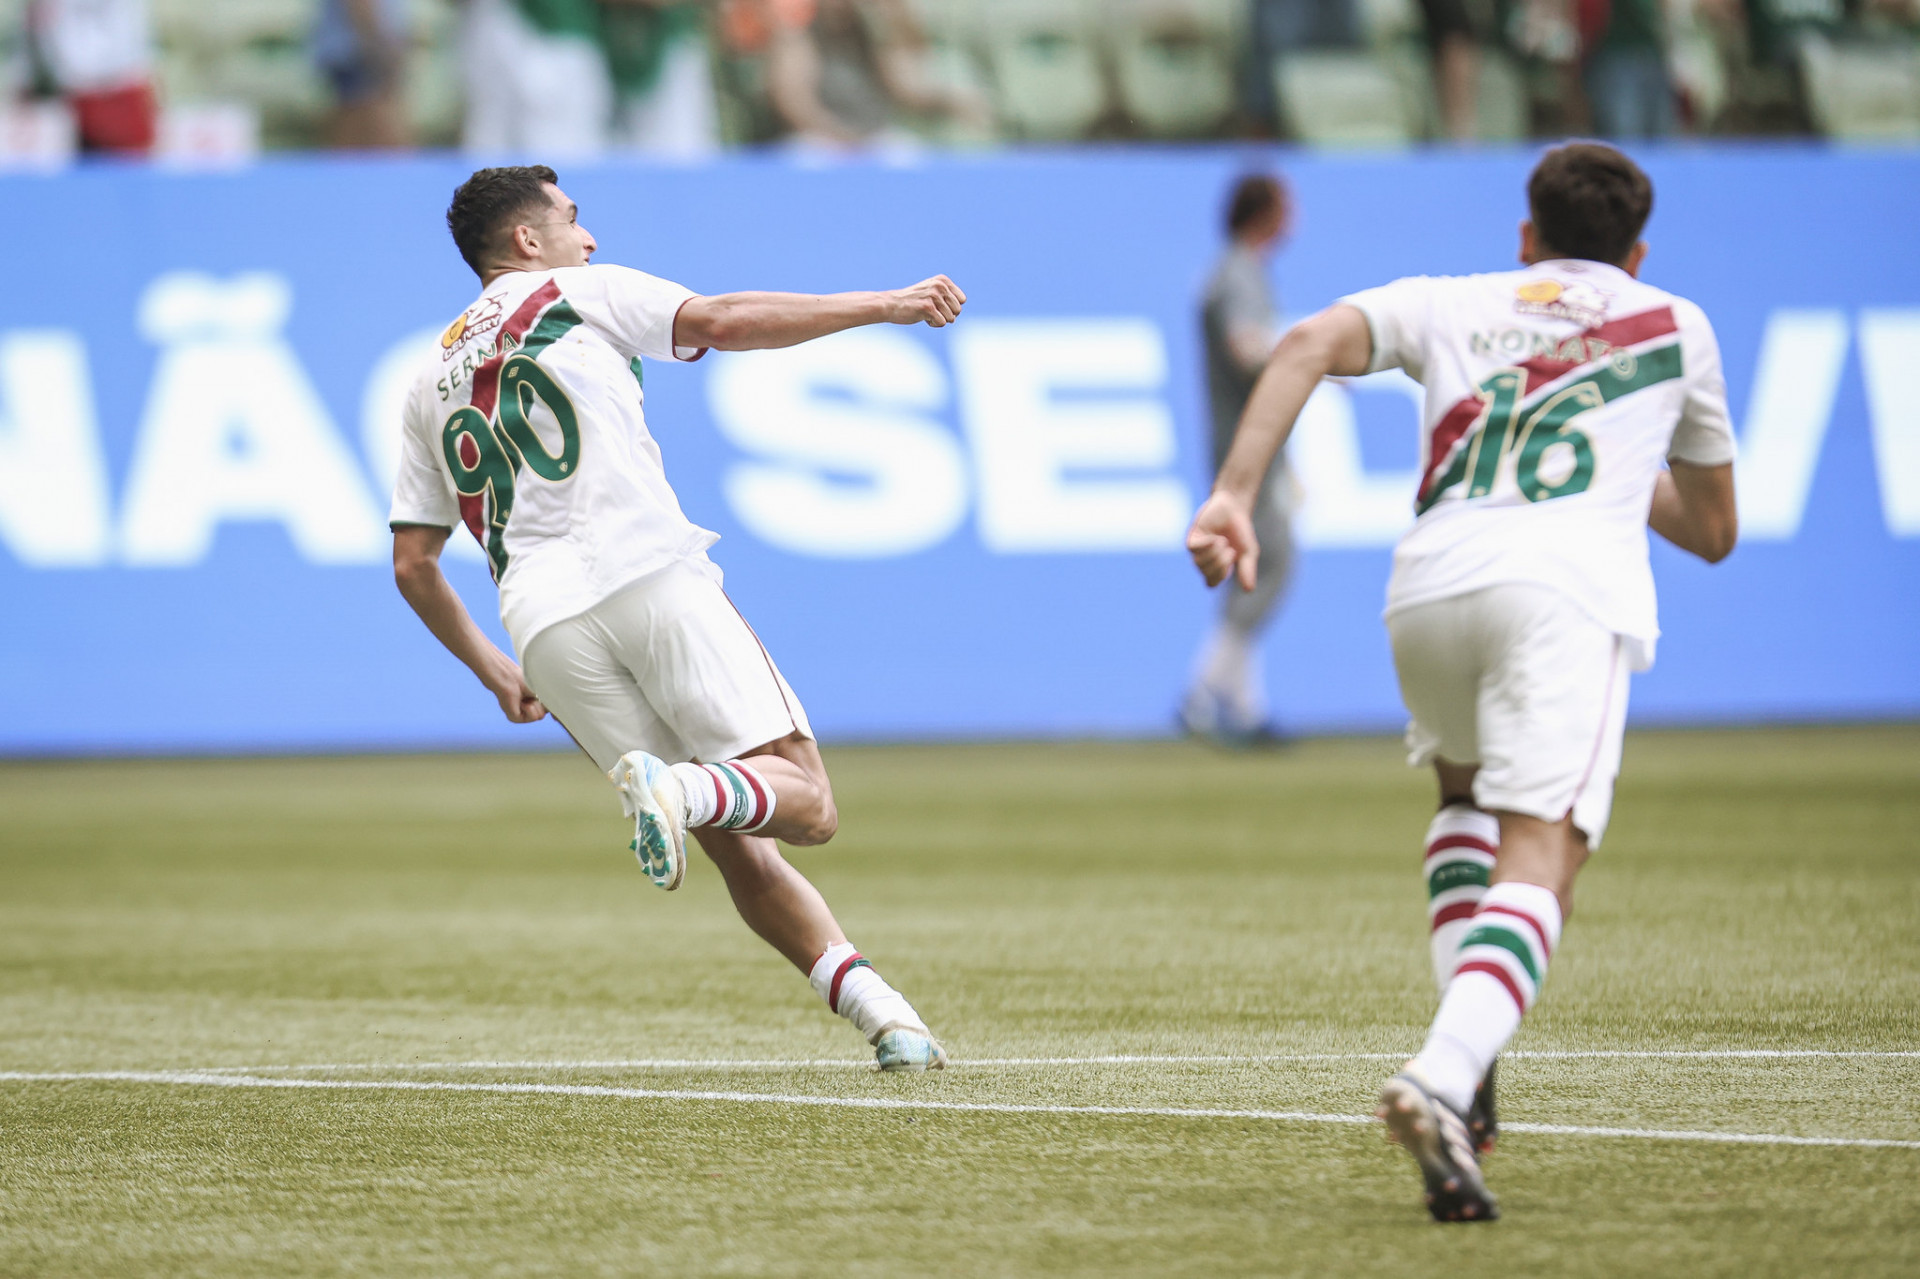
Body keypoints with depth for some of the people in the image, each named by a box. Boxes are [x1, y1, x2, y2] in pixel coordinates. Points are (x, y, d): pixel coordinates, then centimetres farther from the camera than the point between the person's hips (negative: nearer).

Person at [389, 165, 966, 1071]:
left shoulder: (430, 387, 27)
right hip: (649, 573, -5)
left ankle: (874, 1006, -11)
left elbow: (412, 566, 24)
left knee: (740, 849, 5)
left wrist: (494, 674, 35)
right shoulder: (578, 295, 14)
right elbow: (722, 323, -1)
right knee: (803, 801, -9)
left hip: (543, 623, 5)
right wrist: (881, 306, 2)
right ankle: (677, 784, -39)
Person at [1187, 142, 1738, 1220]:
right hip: (1569, 594, -3)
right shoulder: (1676, 326, 28)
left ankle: (1466, 1048, 12)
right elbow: (1714, 530, 36)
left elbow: (1313, 343, 7)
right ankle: (1444, 1078, -41)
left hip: (1429, 587, 3)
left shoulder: (1451, 303, 28)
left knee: (1467, 790, 31)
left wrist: (1235, 494, 0)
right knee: (1537, 860, -14)